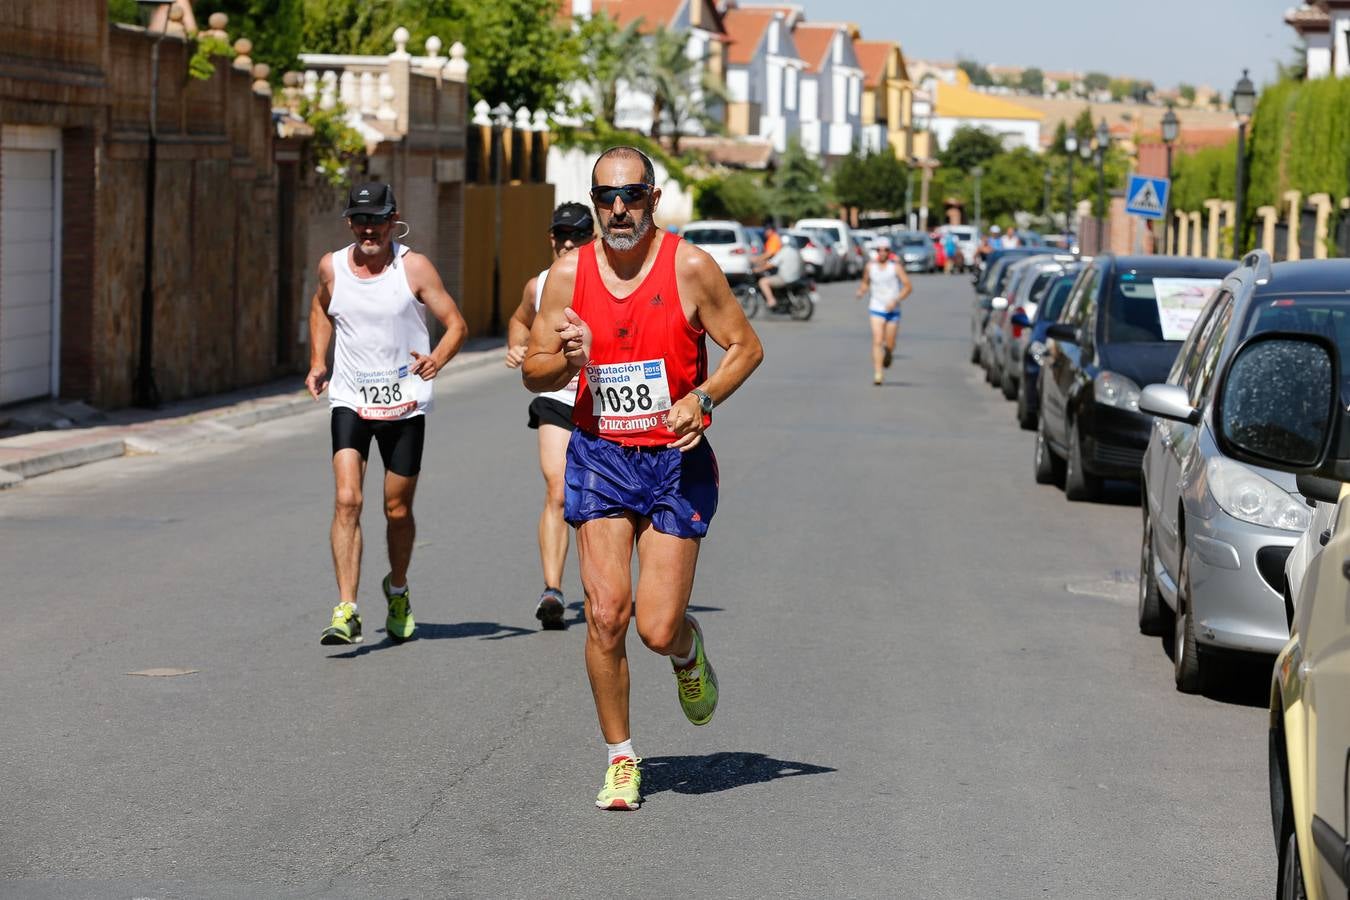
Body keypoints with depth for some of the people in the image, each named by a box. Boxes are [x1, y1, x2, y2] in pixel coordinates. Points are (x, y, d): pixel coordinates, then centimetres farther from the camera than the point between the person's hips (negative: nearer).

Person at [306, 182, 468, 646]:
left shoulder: (414, 267, -8)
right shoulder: (332, 267, -1)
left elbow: (456, 324, -5)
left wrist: (438, 359, -26)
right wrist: (317, 362, 9)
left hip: (404, 404, -1)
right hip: (350, 401, 1)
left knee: (398, 509, 10)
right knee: (347, 501, -17)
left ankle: (398, 590, 38)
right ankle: (346, 612, -19)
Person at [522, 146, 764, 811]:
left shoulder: (691, 268, -6)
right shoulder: (568, 275, 0)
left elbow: (746, 346, 1)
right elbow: (533, 373, 7)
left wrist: (702, 398, -16)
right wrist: (566, 360, -16)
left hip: (676, 459, -2)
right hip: (600, 456, 2)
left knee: (657, 629, -6)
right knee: (606, 615, -9)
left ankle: (689, 649, 33)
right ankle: (620, 760, 9)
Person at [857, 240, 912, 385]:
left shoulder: (896, 267, -6)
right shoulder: (869, 267, 3)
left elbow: (908, 286, -7)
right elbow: (865, 282, 19)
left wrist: (896, 300, -19)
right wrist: (862, 290, -4)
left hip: (893, 310, 0)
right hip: (876, 309, 0)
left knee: (889, 344, 9)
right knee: (877, 341, -16)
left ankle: (888, 355, 46)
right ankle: (877, 374, -20)